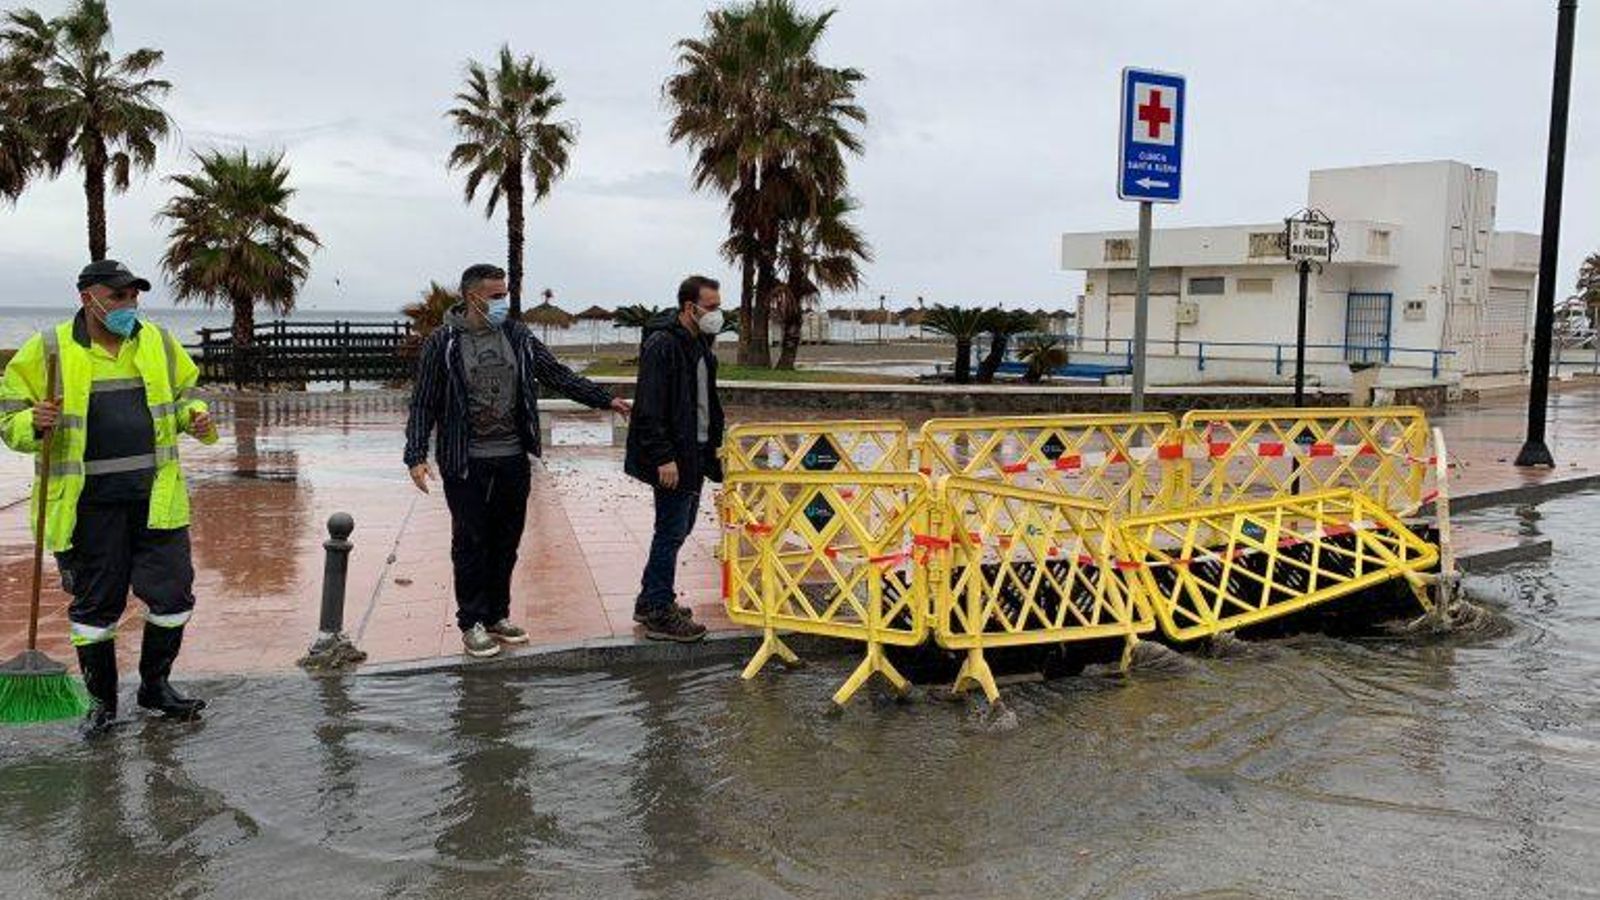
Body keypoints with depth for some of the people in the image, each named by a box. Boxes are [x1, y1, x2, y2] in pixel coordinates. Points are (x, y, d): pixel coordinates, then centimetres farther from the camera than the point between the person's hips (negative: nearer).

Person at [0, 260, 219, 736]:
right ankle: (101, 701, 24)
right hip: (89, 504, -3)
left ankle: (155, 685, 26)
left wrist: (194, 417, 1)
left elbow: (183, 394, 22)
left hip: (156, 498, 3)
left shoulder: (159, 343, 8)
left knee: (172, 595, 5)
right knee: (95, 605, 7)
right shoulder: (48, 351, -2)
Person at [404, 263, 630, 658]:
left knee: (507, 541, 11)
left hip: (513, 460, 4)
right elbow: (423, 404, -5)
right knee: (471, 543, 2)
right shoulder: (443, 343, -6)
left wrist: (605, 399, 6)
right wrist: (416, 456, -13)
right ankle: (472, 622, 14)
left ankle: (498, 614, 25)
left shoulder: (518, 336, 6)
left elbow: (558, 376, 11)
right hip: (466, 463, -4)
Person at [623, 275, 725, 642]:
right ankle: (659, 615, 3)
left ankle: (650, 601, 28)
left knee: (679, 529, 16)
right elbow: (650, 409, -20)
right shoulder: (662, 347, -15)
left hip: (696, 455, 10)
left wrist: (714, 443, 15)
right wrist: (664, 457, -23)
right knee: (672, 533, -5)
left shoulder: (701, 346, 14)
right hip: (673, 459, -10)